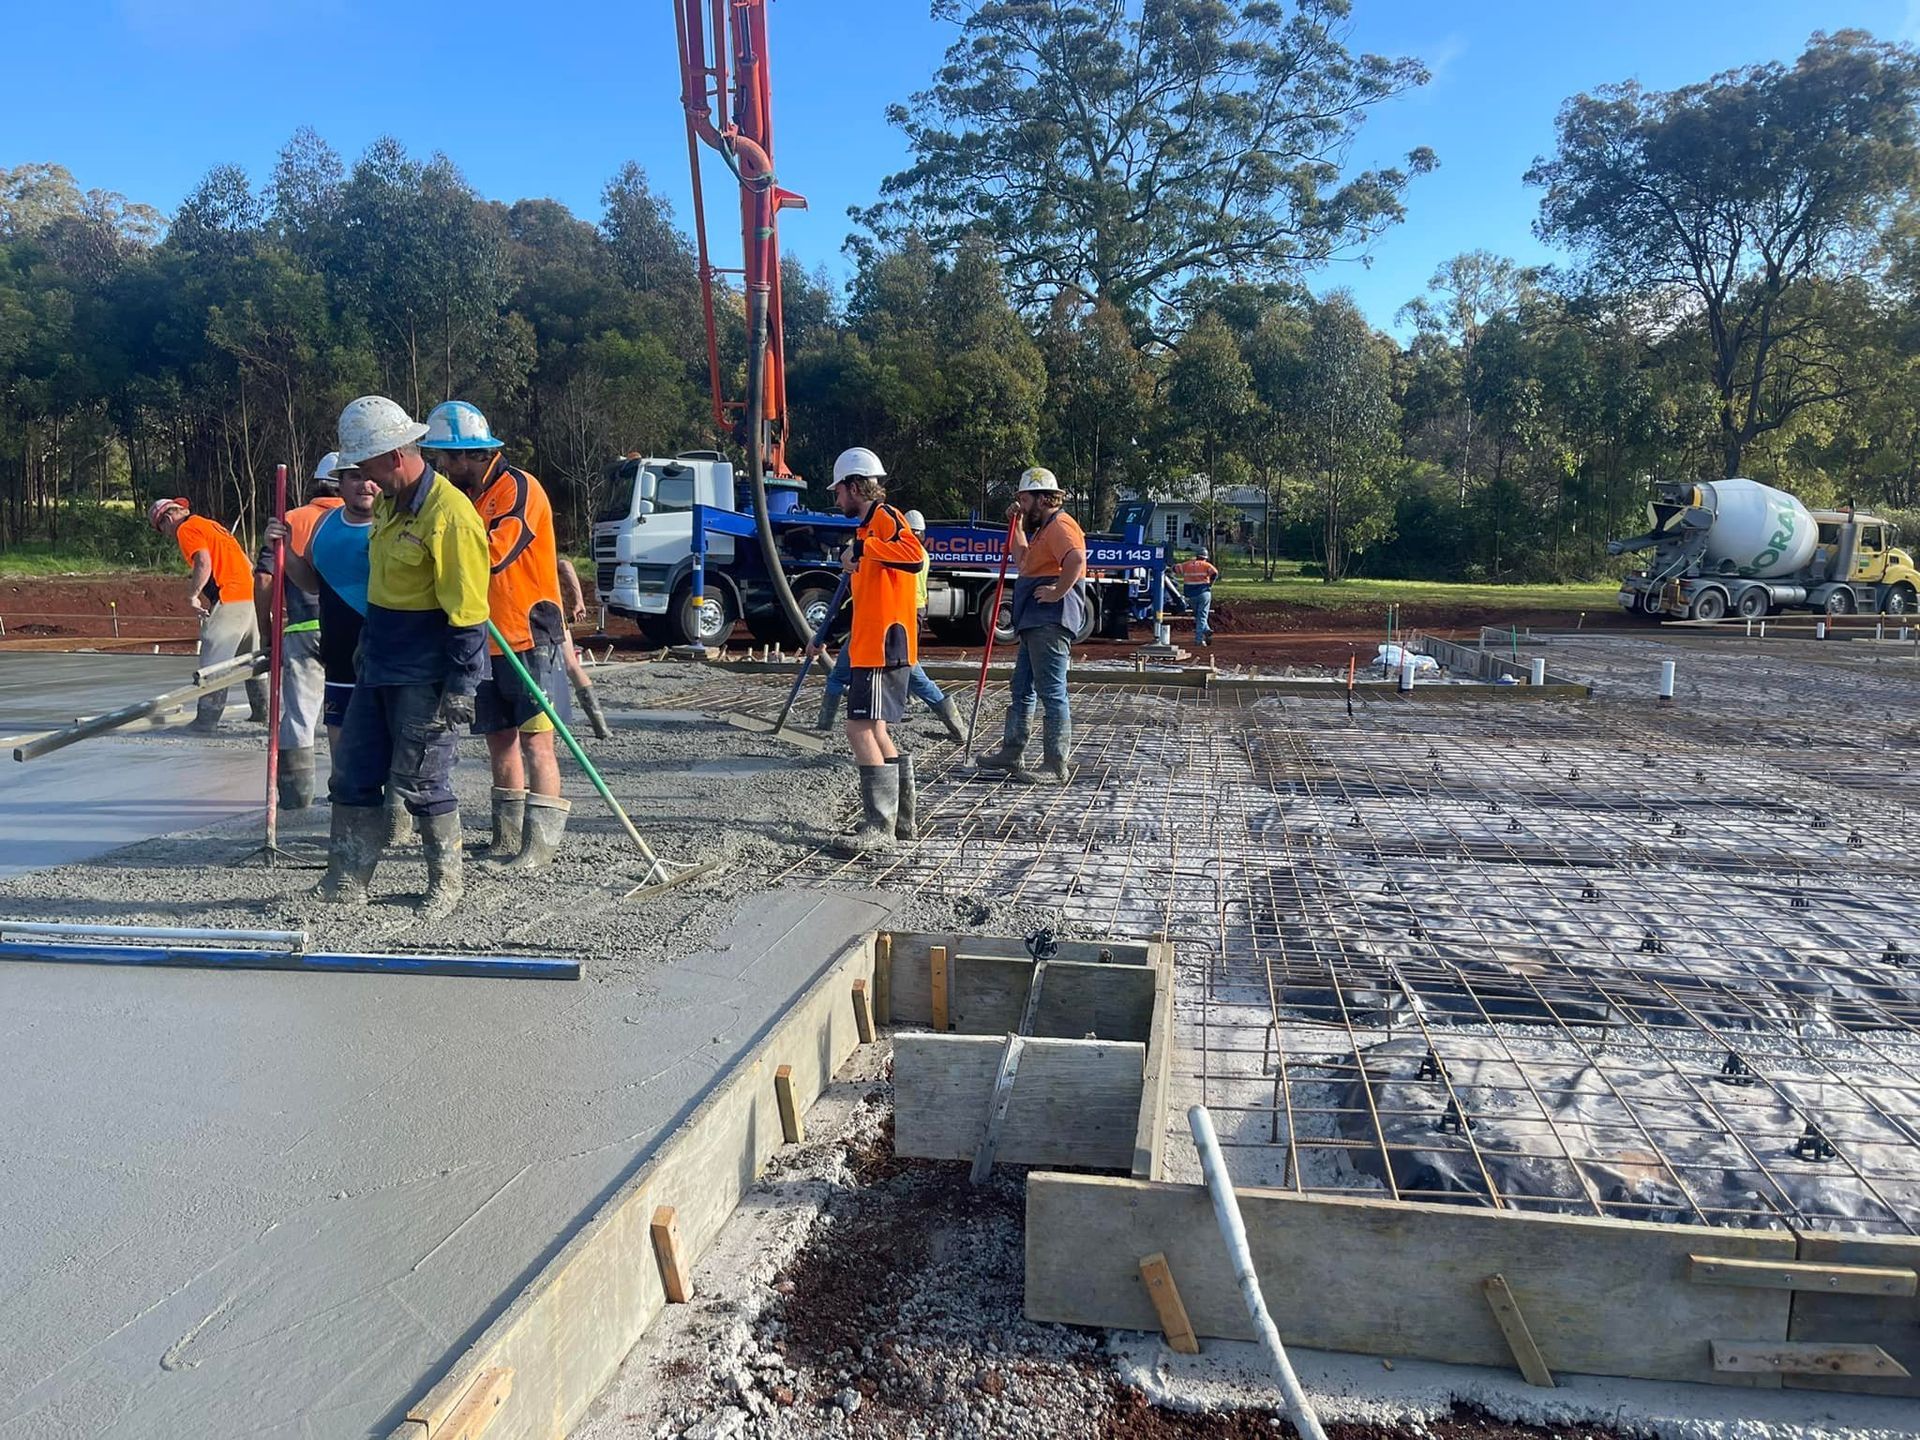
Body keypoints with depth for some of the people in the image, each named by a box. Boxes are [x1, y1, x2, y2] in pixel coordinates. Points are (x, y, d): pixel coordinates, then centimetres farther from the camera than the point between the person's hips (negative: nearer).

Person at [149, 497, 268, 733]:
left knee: (213, 662, -7)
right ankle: (262, 714, 25)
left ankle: (205, 722, -7)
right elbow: (246, 563, 22)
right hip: (250, 593, 9)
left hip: (229, 601, -9)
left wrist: (192, 596, -10)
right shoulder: (210, 524, 25)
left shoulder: (186, 529, 0)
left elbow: (204, 564, -17)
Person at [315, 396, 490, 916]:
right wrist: (366, 649, 25)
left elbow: (467, 613, -20)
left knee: (421, 780, 0)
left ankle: (446, 883, 18)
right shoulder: (388, 505, 11)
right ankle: (345, 882, 22)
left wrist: (461, 688, -20)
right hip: (379, 667, 9)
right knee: (353, 773, 11)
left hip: (424, 677, -9)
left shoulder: (450, 514, -19)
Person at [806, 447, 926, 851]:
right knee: (873, 729, 13)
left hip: (884, 646, -11)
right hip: (869, 647, 11)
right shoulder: (868, 526, 23)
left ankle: (879, 826, -8)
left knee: (860, 729, -12)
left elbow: (915, 555, -31)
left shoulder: (885, 517, -9)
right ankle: (905, 817, 21)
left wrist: (861, 548, -28)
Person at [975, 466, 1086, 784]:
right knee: (1022, 690, 16)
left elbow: (1076, 559, -31)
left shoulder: (1061, 525, -12)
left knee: (1052, 693, -9)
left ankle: (1056, 766, -6)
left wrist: (1057, 592, -24)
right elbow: (1023, 560, 33)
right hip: (1036, 623, 12)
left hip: (1051, 622, -12)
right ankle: (1012, 753, 25)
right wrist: (1017, 525, 26)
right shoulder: (1045, 528, 23)